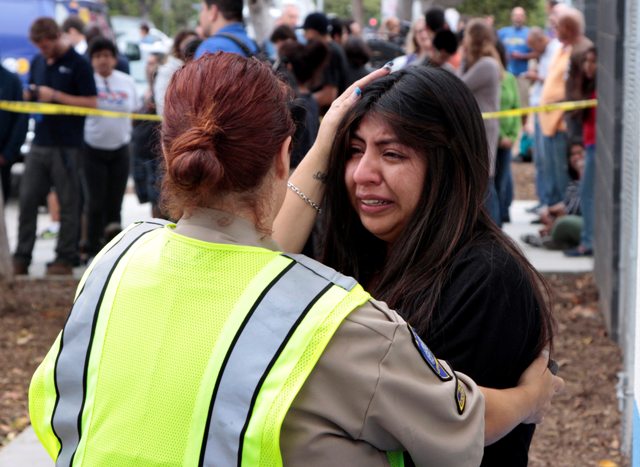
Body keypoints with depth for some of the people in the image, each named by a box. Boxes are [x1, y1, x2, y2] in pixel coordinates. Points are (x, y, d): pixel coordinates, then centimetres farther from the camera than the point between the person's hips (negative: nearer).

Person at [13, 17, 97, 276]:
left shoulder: (78, 64, -7)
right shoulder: (38, 62, 13)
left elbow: (91, 103, -11)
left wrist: (55, 95, -16)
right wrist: (31, 94, -1)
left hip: (66, 145, -6)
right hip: (39, 143, 6)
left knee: (68, 204, 2)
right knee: (27, 200, 3)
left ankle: (65, 258, 8)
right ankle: (22, 257, 8)